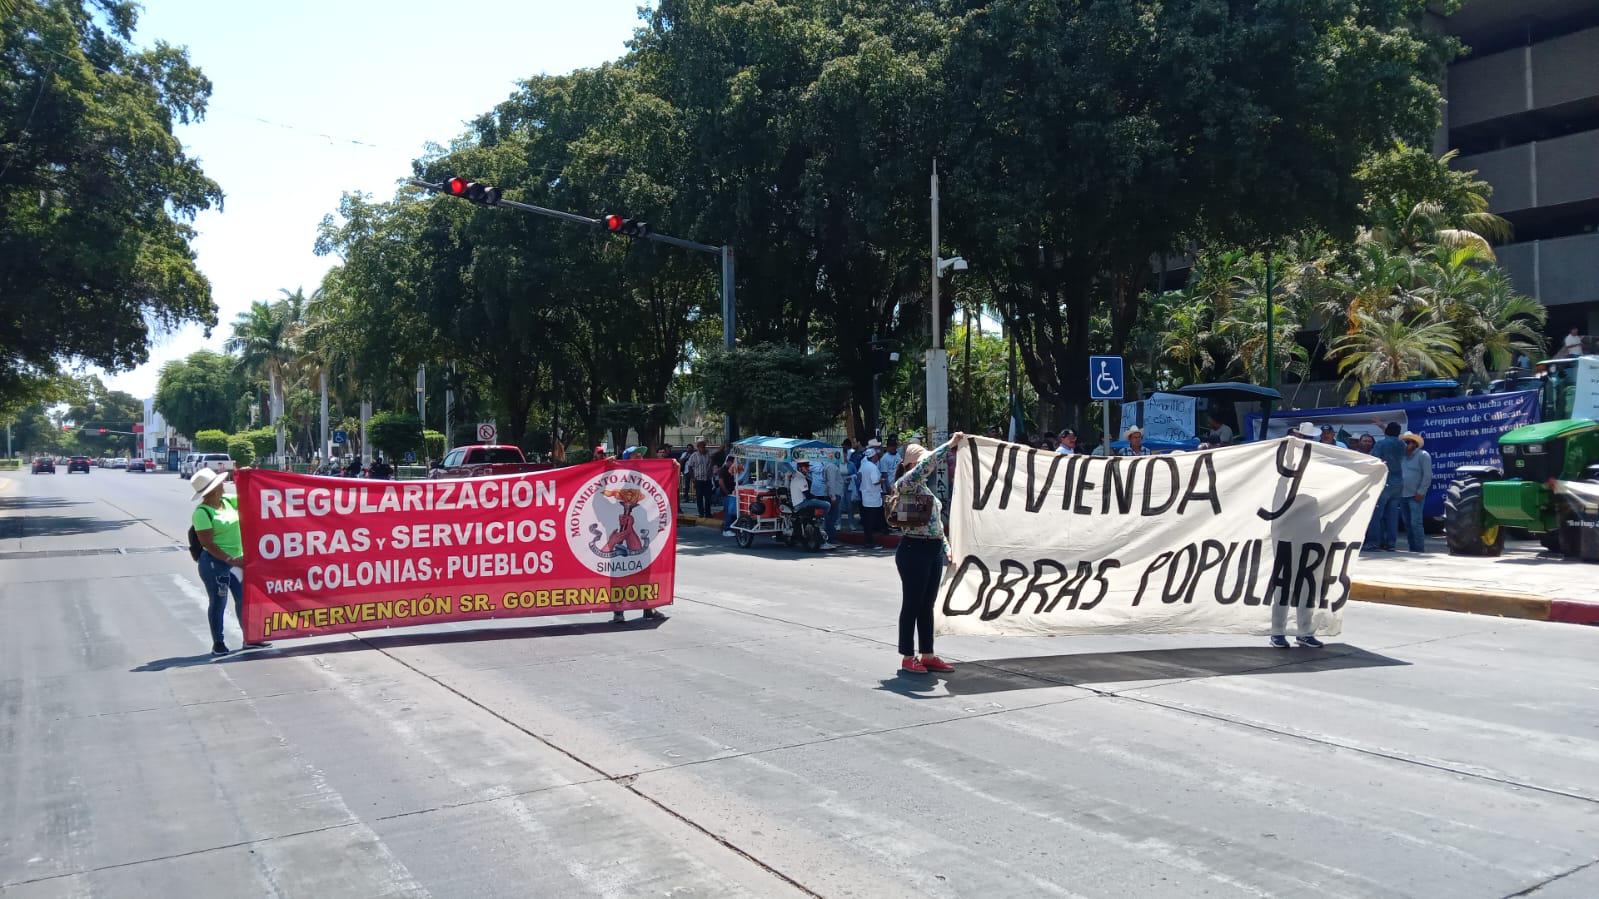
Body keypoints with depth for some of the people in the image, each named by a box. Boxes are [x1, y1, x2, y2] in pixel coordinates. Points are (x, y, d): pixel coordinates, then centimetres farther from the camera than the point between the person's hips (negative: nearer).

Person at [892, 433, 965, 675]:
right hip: (914, 549, -9)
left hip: (934, 550, 9)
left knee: (927, 606, 13)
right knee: (912, 605, 0)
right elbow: (927, 464, -25)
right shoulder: (905, 484, -9)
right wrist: (950, 444, -21)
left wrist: (946, 549, 14)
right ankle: (907, 657, 8)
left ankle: (927, 655, 20)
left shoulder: (926, 488, 18)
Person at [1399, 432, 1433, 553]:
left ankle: (1420, 549, -9)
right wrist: (1398, 490, 9)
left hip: (1416, 495, -7)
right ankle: (1412, 548, 13)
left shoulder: (1423, 455, -3)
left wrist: (1421, 492, -13)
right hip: (1404, 495, 7)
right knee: (1407, 523, 8)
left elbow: (1427, 476, -8)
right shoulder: (1403, 456, 16)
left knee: (1416, 522, -11)